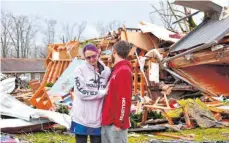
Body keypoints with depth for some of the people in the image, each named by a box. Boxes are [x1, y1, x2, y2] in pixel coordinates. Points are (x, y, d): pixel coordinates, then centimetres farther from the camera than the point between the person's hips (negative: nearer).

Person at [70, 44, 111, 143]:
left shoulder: (106, 71, 5)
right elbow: (81, 92, -14)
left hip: (98, 117, 3)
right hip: (82, 117, -3)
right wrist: (103, 92, -13)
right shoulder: (80, 70, -7)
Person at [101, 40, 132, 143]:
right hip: (107, 121, 9)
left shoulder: (123, 71, -15)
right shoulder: (116, 70, 15)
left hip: (115, 124, -9)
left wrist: (119, 123, -20)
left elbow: (124, 100, -20)